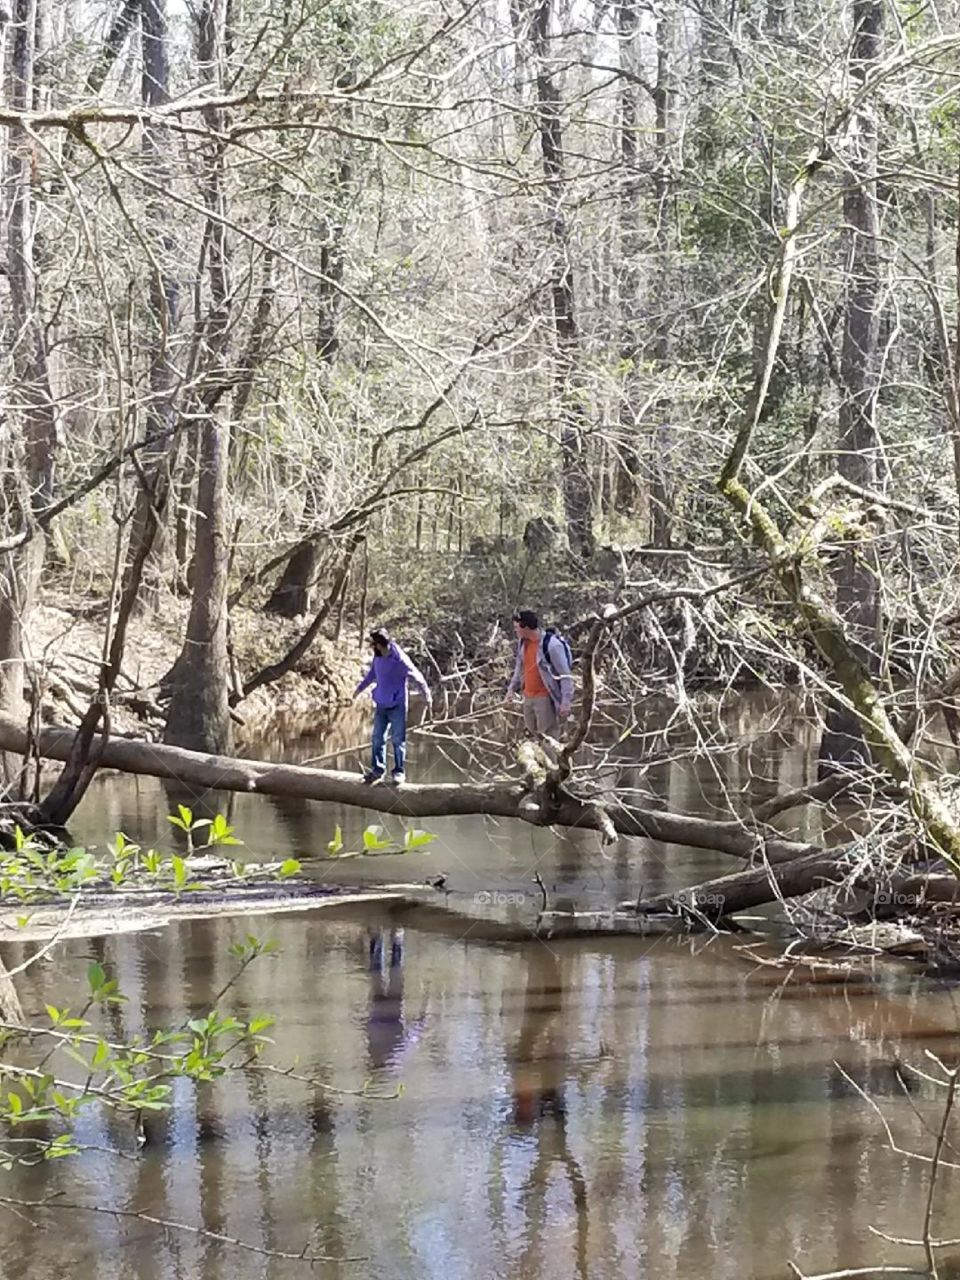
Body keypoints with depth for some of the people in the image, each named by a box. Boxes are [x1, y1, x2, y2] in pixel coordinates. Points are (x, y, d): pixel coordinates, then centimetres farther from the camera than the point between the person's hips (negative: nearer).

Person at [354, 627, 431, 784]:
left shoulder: (399, 660, -21)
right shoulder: (377, 657, 0)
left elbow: (417, 678, -17)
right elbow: (372, 674, 20)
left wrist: (427, 696, -22)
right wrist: (360, 688, 31)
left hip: (397, 706, -6)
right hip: (381, 705, 6)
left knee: (398, 740, 0)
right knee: (377, 739, 9)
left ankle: (399, 772, 9)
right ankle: (377, 769, 19)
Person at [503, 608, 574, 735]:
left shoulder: (552, 644, -20)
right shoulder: (523, 643, 3)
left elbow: (565, 675, -17)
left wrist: (566, 702, -20)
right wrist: (512, 689, 11)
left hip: (544, 699, -8)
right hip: (528, 698, 8)